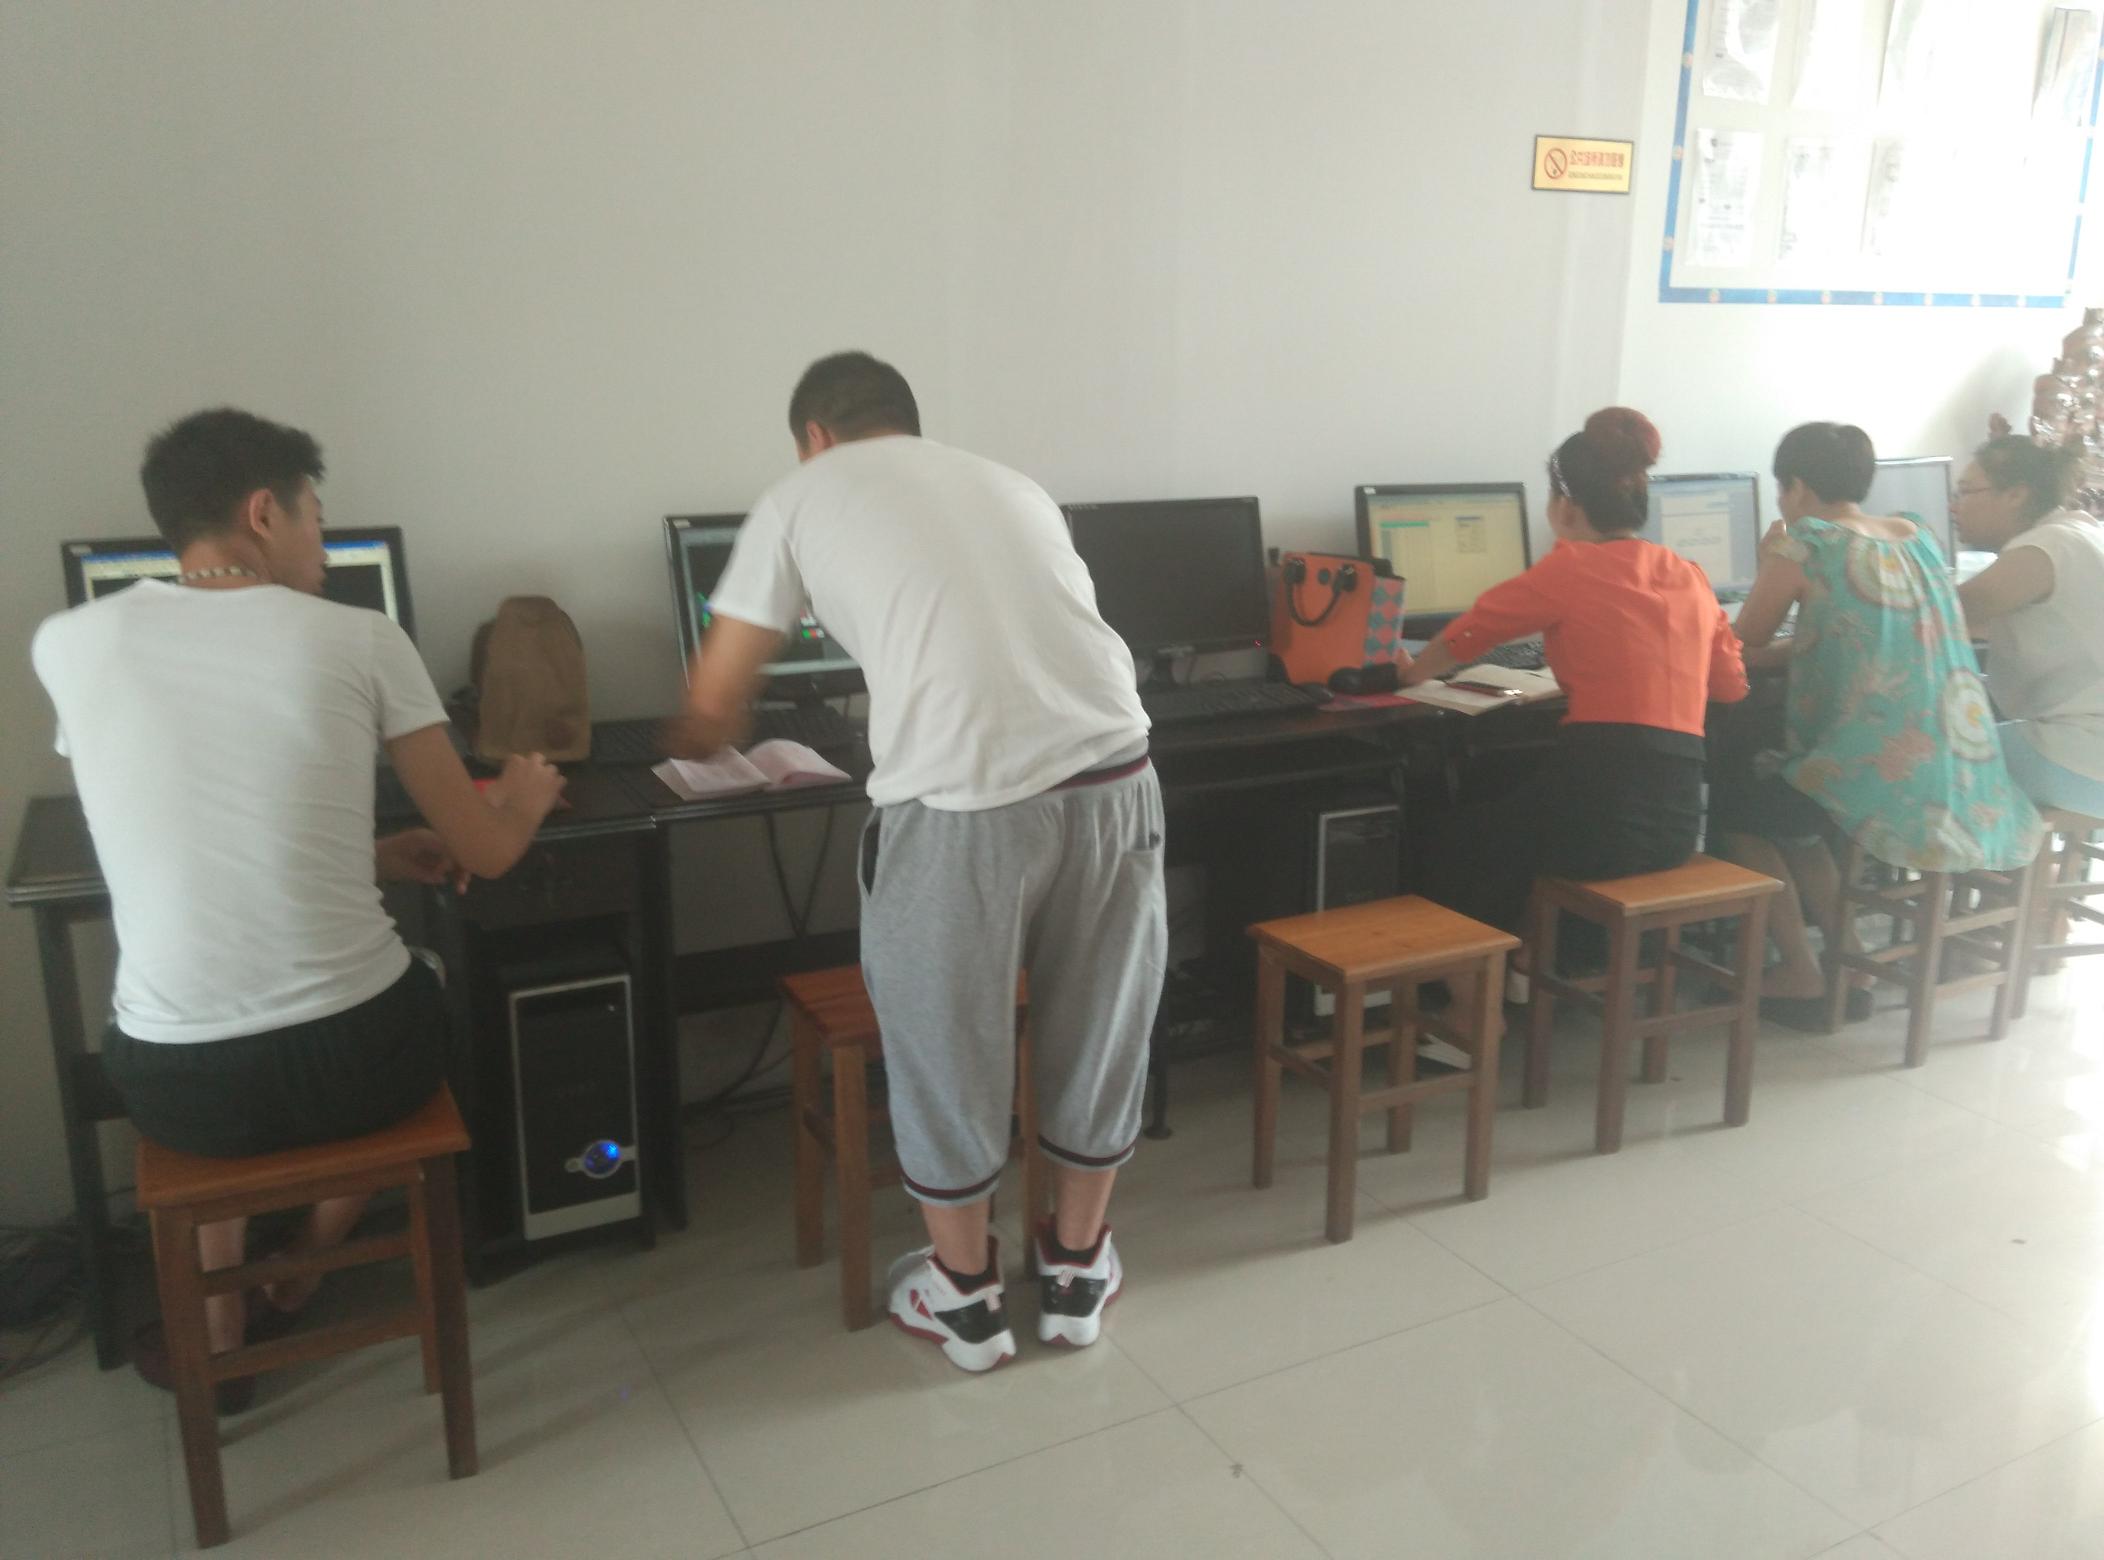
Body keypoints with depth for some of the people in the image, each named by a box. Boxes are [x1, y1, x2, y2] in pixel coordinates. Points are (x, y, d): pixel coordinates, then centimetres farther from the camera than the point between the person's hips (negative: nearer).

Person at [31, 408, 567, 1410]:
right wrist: (525, 799, 24)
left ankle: (217, 1331, 34)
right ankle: (296, 1284, 47)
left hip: (179, 1086, 2)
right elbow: (486, 853, 0)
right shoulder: (360, 638, -6)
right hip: (354, 1061, -1)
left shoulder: (69, 643, 1)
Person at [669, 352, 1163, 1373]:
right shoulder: (1012, 486, 27)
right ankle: (1078, 1269, 41)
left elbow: (711, 710, 18)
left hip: (959, 804, -4)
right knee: (1097, 1028, 22)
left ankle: (964, 1295, 36)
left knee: (947, 1048, 17)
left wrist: (689, 743, 41)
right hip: (1111, 775, 5)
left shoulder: (802, 496, 15)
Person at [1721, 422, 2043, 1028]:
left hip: (1890, 785, -8)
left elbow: (1743, 644, 2)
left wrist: (1770, 566, 16)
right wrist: (1788, 646, 24)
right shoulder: (1916, 536, 14)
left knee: (1731, 805, 15)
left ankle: (1801, 977, 14)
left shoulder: (1805, 545, -8)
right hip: (1962, 785, 8)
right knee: (1779, 798, 27)